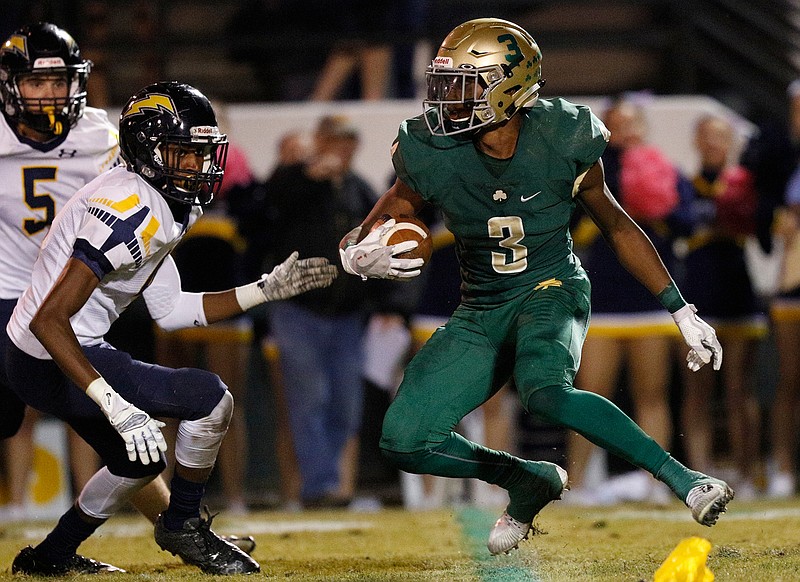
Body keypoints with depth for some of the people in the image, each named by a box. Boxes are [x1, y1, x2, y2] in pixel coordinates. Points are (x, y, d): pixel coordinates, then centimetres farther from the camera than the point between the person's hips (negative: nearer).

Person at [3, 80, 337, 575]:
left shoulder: (158, 209, 7)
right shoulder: (131, 213, -26)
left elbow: (171, 311, 13)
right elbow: (49, 321, -31)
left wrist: (267, 290, 8)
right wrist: (117, 407, -36)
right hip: (53, 364, -10)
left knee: (140, 458, 26)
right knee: (211, 398, -11)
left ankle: (52, 557, 37)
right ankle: (183, 526, 10)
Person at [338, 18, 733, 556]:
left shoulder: (562, 144, -15)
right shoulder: (433, 156, -14)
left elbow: (618, 228, 0)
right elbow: (387, 218, 0)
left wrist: (682, 312, 0)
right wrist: (361, 255, -26)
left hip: (552, 290, -4)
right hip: (480, 313, 4)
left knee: (544, 392, -37)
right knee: (404, 441, -9)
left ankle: (683, 479, -28)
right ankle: (529, 480, 14)